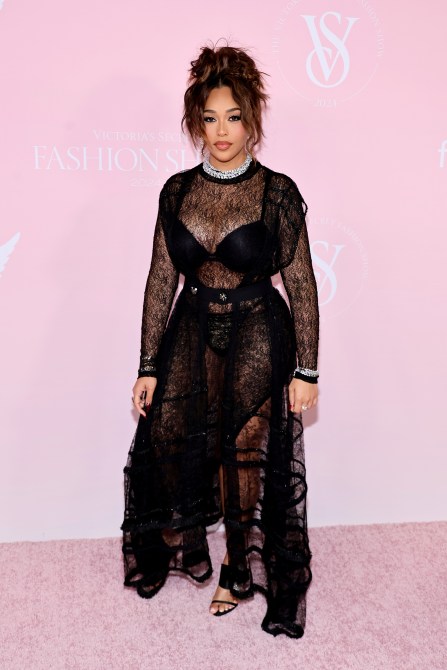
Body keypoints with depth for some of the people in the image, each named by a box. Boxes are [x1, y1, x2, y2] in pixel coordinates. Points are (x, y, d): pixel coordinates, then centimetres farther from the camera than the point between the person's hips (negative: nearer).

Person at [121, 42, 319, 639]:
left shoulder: (278, 192, -7)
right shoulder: (177, 191, 3)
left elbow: (301, 285, -5)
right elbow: (161, 281, 4)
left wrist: (307, 371, -6)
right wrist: (148, 367, 3)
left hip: (257, 335, -3)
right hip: (192, 333, 3)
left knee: (248, 450, -4)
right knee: (167, 437, -5)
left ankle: (242, 565, 23)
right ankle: (183, 544, 25)